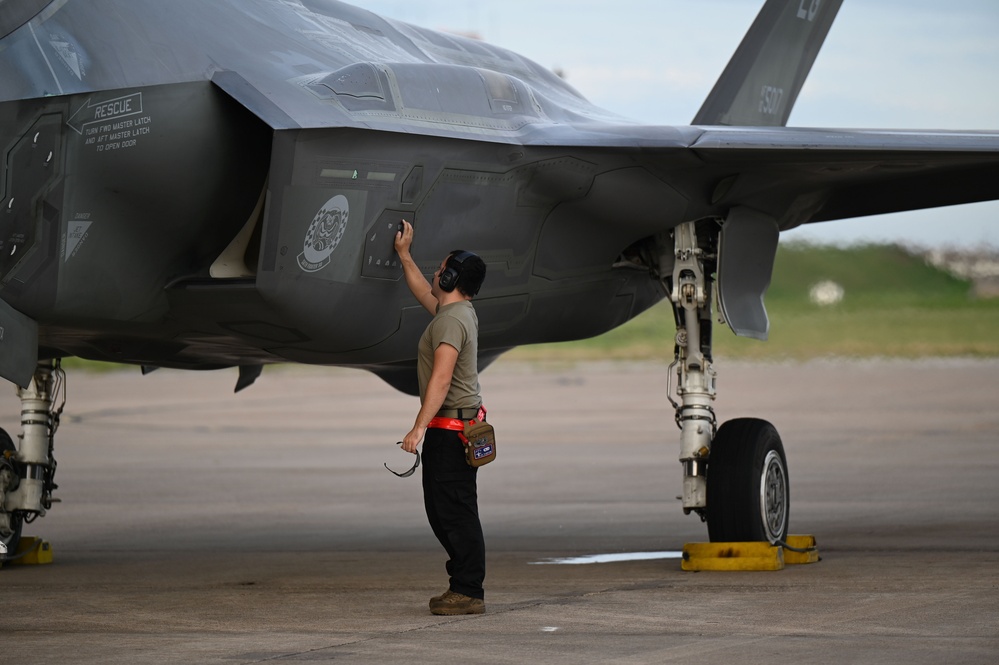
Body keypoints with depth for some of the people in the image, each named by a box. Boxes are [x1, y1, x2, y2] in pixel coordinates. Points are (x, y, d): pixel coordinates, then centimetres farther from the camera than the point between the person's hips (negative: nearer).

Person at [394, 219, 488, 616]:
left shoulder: (451, 320, -17)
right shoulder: (460, 311, 14)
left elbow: (442, 379, -26)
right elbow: (422, 292, 36)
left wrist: (419, 427, -30)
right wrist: (404, 255, 37)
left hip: (450, 427, -11)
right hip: (457, 425, 11)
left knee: (455, 512, -9)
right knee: (440, 510, 15)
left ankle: (468, 594, -9)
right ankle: (463, 586, 18)